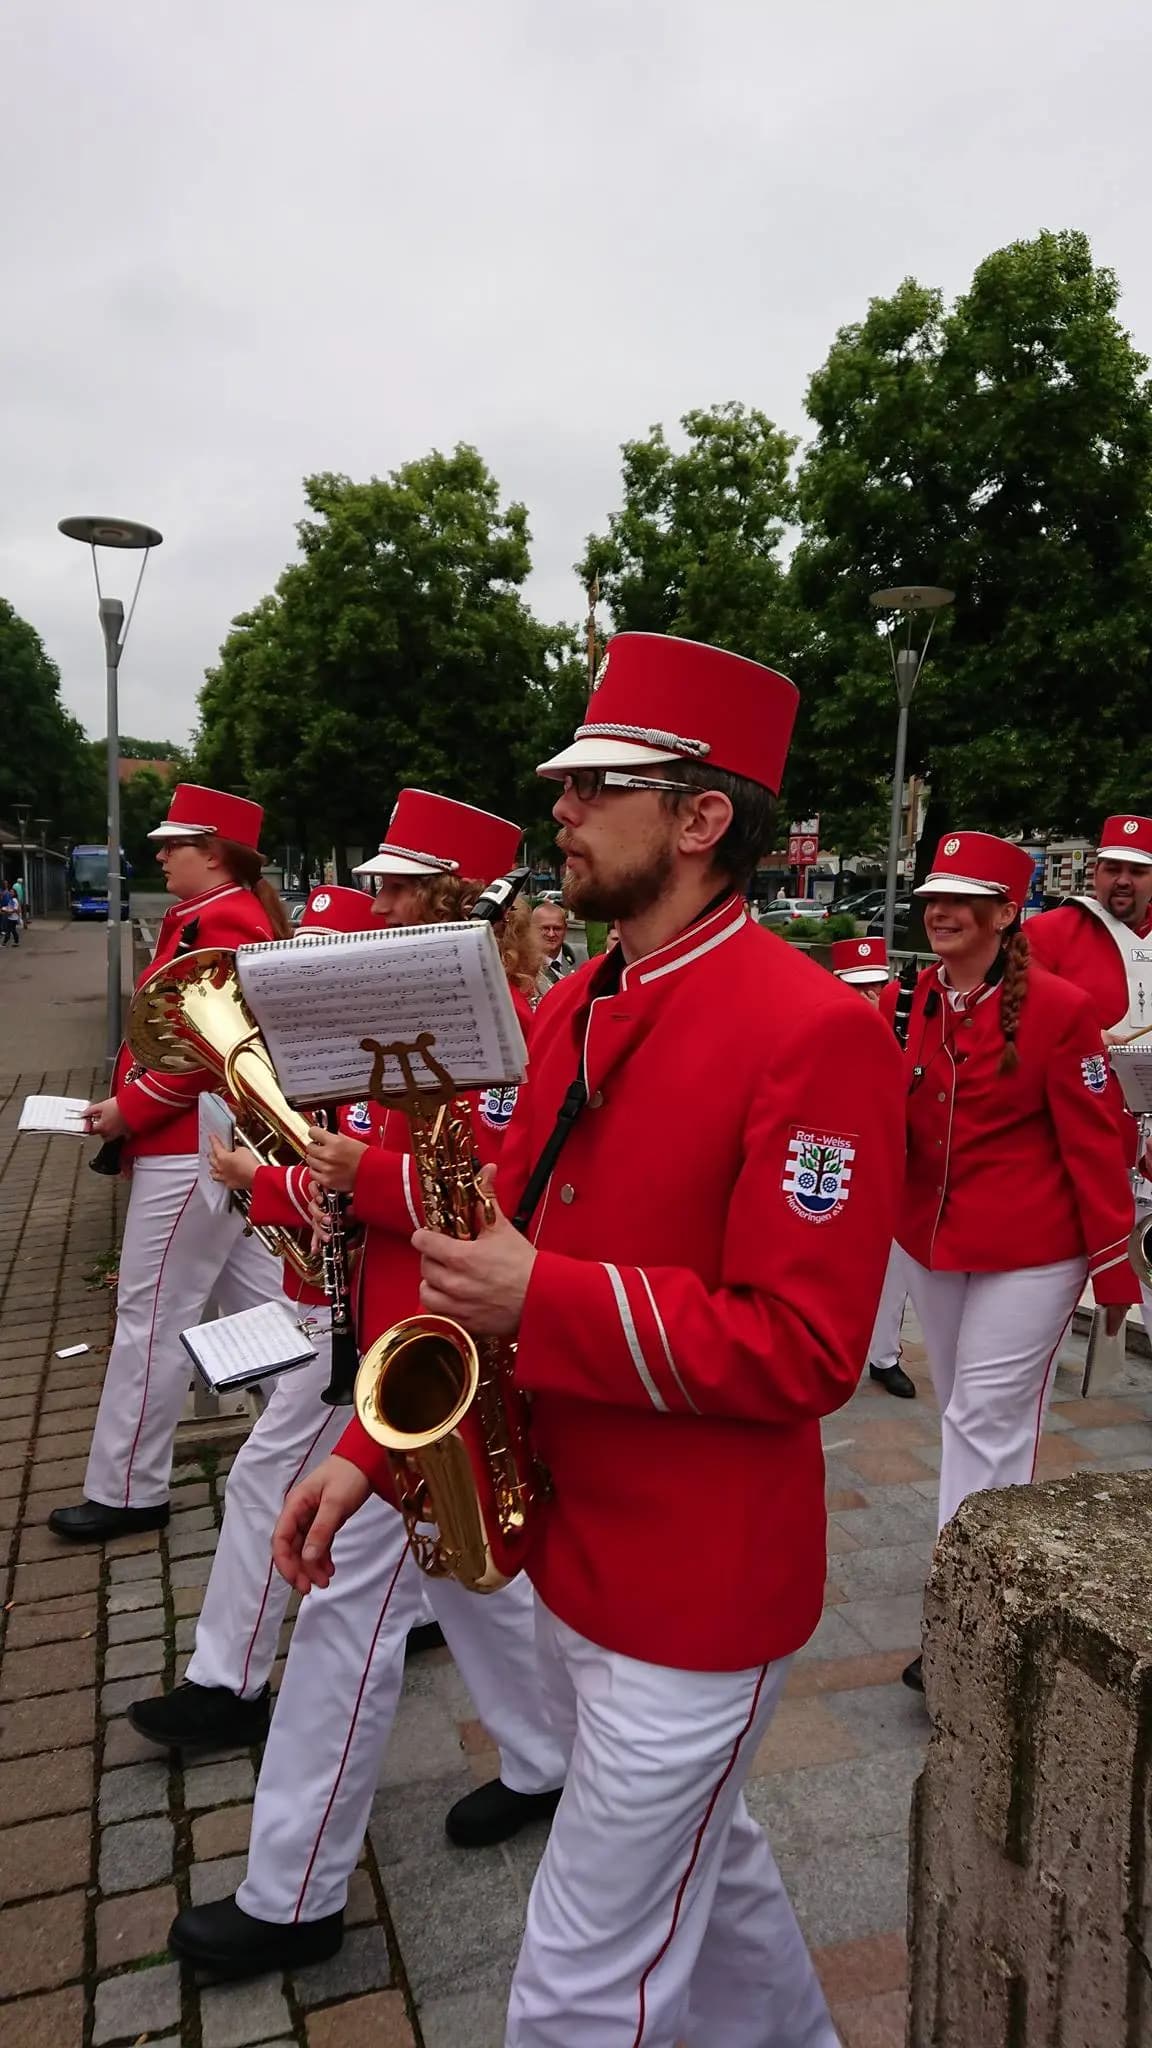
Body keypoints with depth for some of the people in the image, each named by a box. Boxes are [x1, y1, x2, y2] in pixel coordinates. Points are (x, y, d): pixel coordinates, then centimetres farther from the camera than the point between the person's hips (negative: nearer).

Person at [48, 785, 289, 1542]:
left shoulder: (220, 924, -18)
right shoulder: (234, 915, 15)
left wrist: (130, 1109, -16)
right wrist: (133, 1101, 8)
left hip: (193, 1147, -11)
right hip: (233, 1139, 11)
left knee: (152, 1318, 0)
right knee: (259, 1300, 16)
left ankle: (129, 1492, 13)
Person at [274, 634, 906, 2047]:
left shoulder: (814, 1032, -22)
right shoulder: (573, 1009, 3)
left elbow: (805, 1350, -23)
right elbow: (502, 1252, 7)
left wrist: (546, 1305, -27)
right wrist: (372, 1445, 0)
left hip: (696, 1598, -7)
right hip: (571, 1553, 8)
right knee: (699, 1860, 30)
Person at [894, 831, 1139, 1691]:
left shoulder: (1060, 1008, -15)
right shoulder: (915, 1002, 1)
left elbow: (1095, 1144, -11)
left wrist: (1114, 1265, -7)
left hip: (1027, 1254, -6)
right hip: (931, 1240, 6)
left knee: (989, 1423, -1)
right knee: (964, 1413, 18)